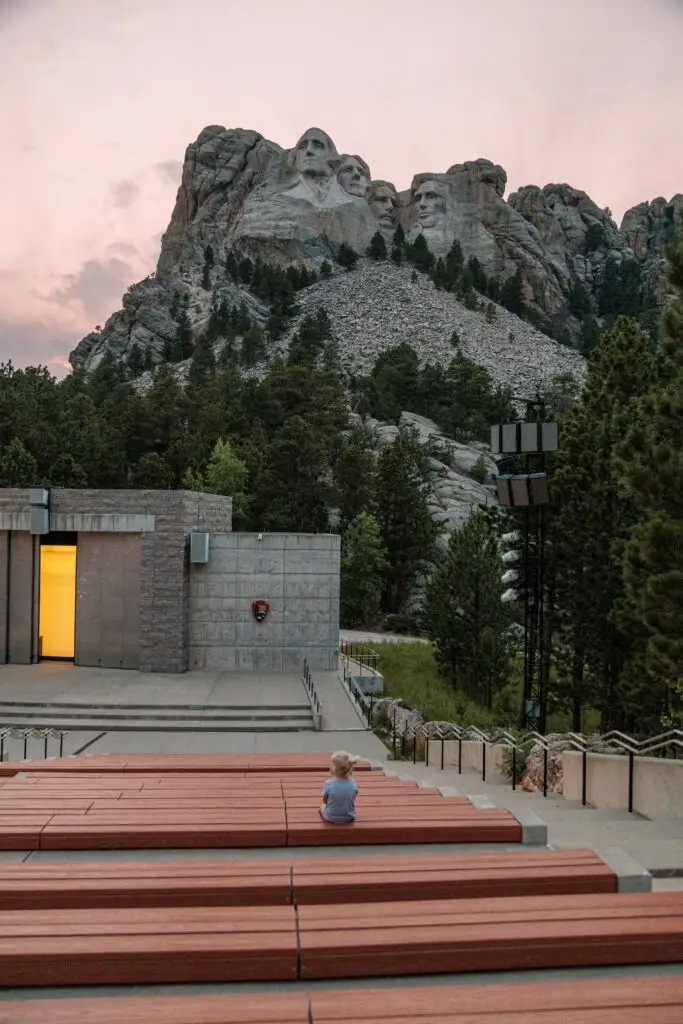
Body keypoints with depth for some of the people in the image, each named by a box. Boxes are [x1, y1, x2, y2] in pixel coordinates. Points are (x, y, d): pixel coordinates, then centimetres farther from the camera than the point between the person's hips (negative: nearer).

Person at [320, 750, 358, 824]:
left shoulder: (328, 784, -24)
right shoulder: (353, 784, -17)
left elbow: (324, 800, -9)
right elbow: (353, 799, -2)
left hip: (330, 819, -2)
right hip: (348, 818, 2)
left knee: (322, 806, 31)